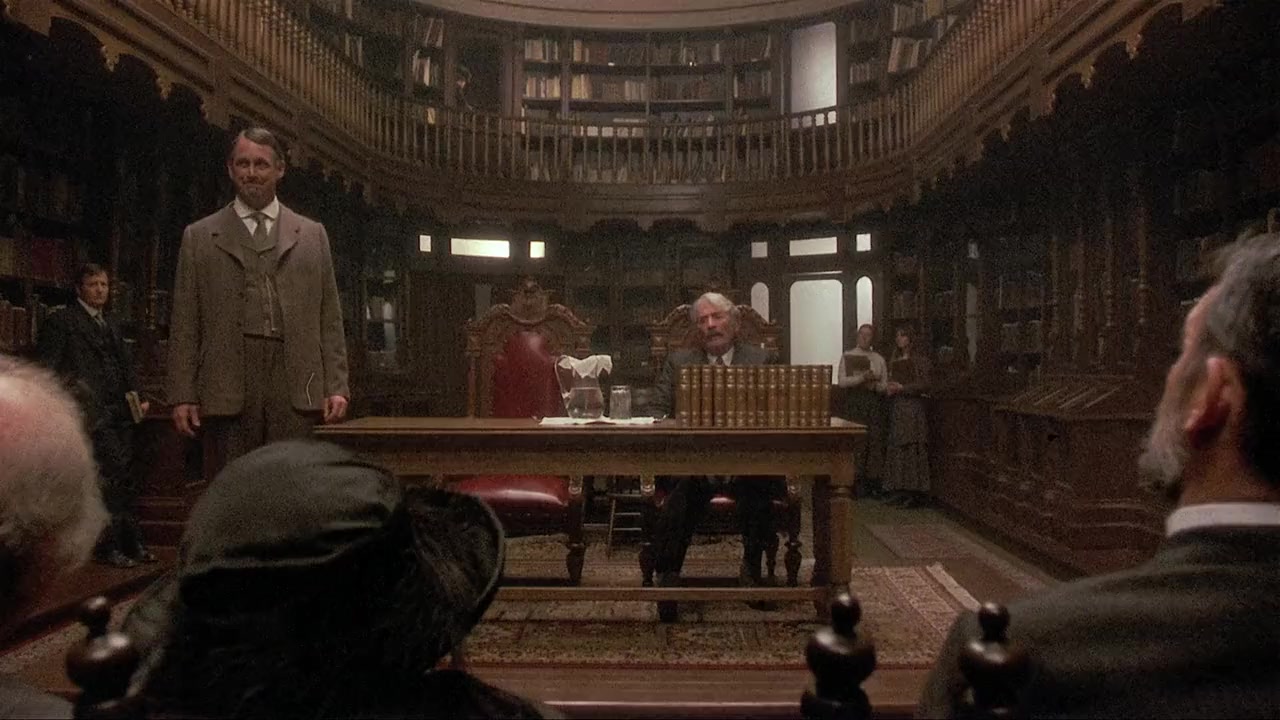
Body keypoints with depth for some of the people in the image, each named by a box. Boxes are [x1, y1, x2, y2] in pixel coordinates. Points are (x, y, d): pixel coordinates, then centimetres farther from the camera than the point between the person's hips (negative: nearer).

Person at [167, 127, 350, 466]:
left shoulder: (312, 235, 13)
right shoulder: (199, 237, 12)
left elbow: (329, 319, 10)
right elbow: (185, 324, 8)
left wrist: (336, 386, 2)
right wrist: (183, 395, 1)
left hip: (295, 384, 0)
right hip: (229, 384, 0)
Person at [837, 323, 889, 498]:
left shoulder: (879, 359, 15)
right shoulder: (847, 356, 7)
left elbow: (885, 386, 13)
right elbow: (841, 381, -5)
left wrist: (875, 385, -8)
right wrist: (862, 378, -15)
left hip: (875, 403, 3)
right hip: (855, 403, -3)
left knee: (876, 442, -3)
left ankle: (874, 482, 3)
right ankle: (858, 482, -2)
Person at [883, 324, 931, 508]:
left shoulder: (919, 359, -2)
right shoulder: (894, 361, 18)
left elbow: (925, 385, -9)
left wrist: (902, 388, -15)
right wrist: (889, 389, 4)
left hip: (913, 407, -7)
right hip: (896, 407, 7)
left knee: (912, 448, -8)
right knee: (896, 449, 4)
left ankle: (916, 493, -6)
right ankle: (900, 491, 7)